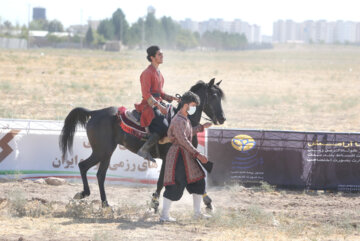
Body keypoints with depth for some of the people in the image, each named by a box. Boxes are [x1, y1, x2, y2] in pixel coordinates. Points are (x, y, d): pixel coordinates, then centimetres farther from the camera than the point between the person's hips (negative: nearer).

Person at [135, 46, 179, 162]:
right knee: (164, 127, -25)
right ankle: (144, 150, -18)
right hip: (149, 105, -10)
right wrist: (159, 105, -26)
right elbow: (146, 94, -19)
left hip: (159, 103, 10)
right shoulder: (148, 73, -11)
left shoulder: (158, 72, 17)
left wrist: (172, 98, 9)